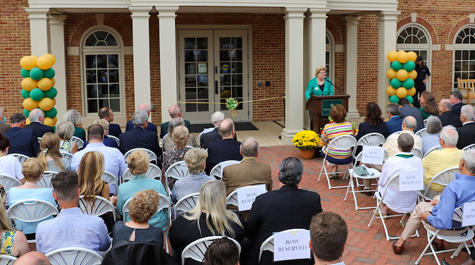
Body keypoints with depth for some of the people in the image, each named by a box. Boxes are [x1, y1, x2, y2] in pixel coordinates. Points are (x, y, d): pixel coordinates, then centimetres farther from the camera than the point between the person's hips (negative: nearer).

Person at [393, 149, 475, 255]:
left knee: (420, 206, 21)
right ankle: (438, 240, 34)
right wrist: (443, 201, 12)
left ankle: (401, 242, 37)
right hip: (464, 227, 6)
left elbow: (444, 223, -34)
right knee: (437, 198, 28)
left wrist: (428, 217, -14)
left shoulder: (452, 188, -37)